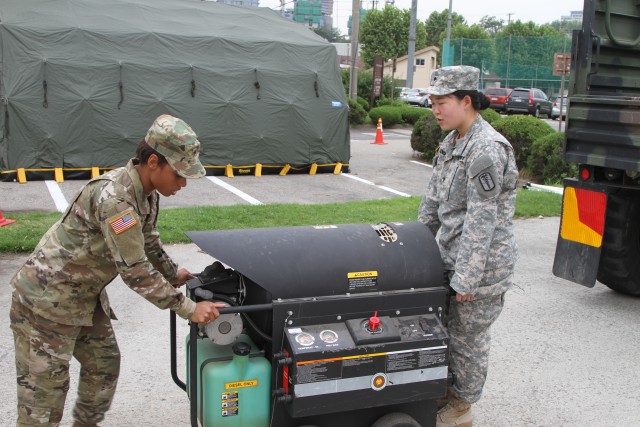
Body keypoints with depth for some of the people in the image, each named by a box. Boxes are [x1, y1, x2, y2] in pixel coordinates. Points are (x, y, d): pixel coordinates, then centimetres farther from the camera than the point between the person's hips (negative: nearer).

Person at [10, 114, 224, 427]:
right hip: (47, 301, -9)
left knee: (105, 365, 17)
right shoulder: (113, 196, -31)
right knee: (44, 390, 1)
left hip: (86, 297, 9)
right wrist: (188, 309, -25)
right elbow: (135, 271, -30)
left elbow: (149, 245, 17)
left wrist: (174, 275, 14)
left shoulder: (147, 193, -2)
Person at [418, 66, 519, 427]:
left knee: (469, 337, 7)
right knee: (450, 329, 20)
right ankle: (447, 392, 39)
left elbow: (481, 221, -24)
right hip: (453, 255, 9)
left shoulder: (487, 149, -23)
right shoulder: (453, 142, 7)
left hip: (482, 263, -8)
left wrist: (466, 278, -22)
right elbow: (433, 200, 14)